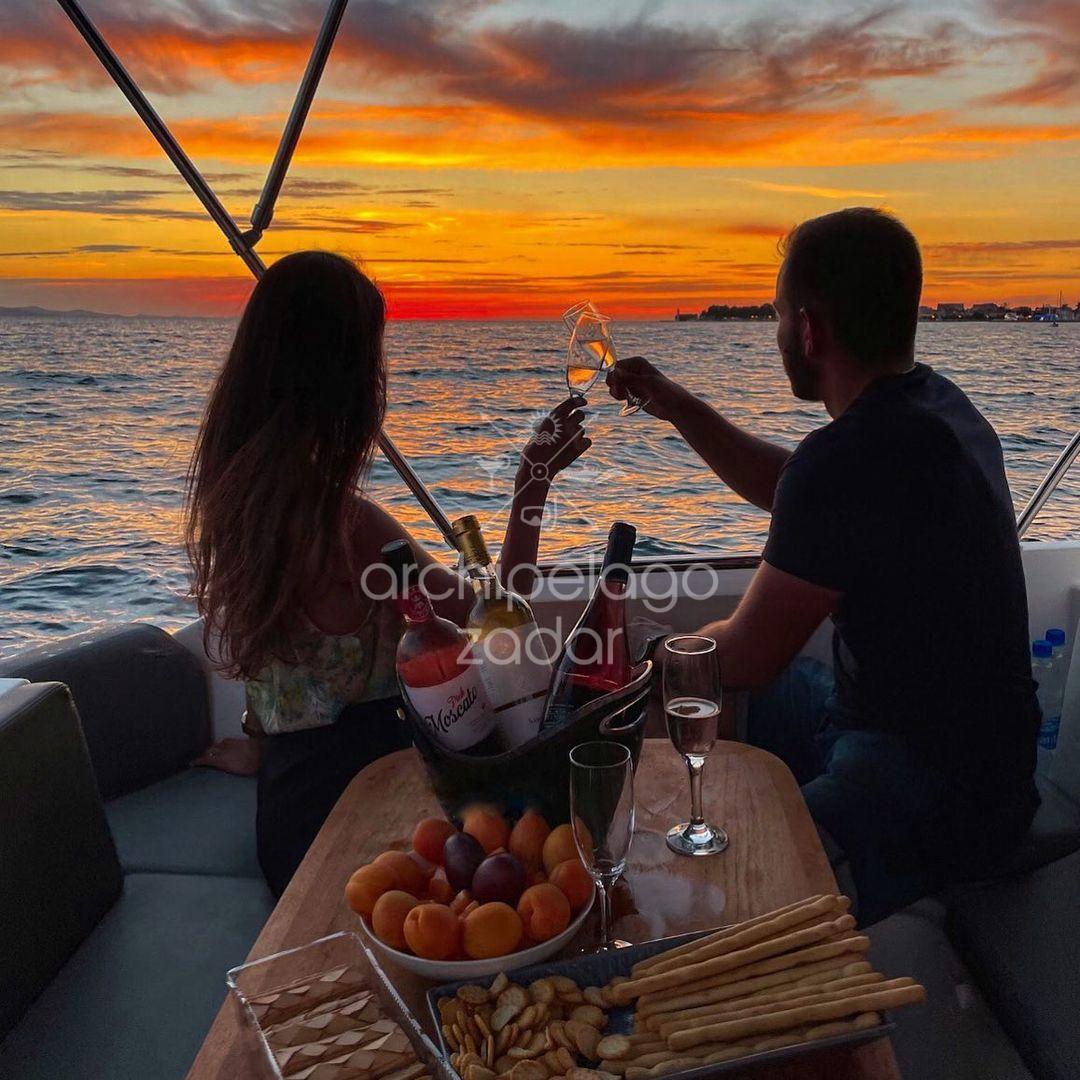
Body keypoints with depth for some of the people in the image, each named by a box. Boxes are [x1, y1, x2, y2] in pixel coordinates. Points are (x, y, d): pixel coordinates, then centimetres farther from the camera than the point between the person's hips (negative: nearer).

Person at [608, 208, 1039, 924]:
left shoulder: (849, 459, -30)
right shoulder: (934, 403, 2)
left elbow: (745, 658, -19)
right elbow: (787, 489, 19)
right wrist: (676, 406, 14)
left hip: (936, 799, -10)